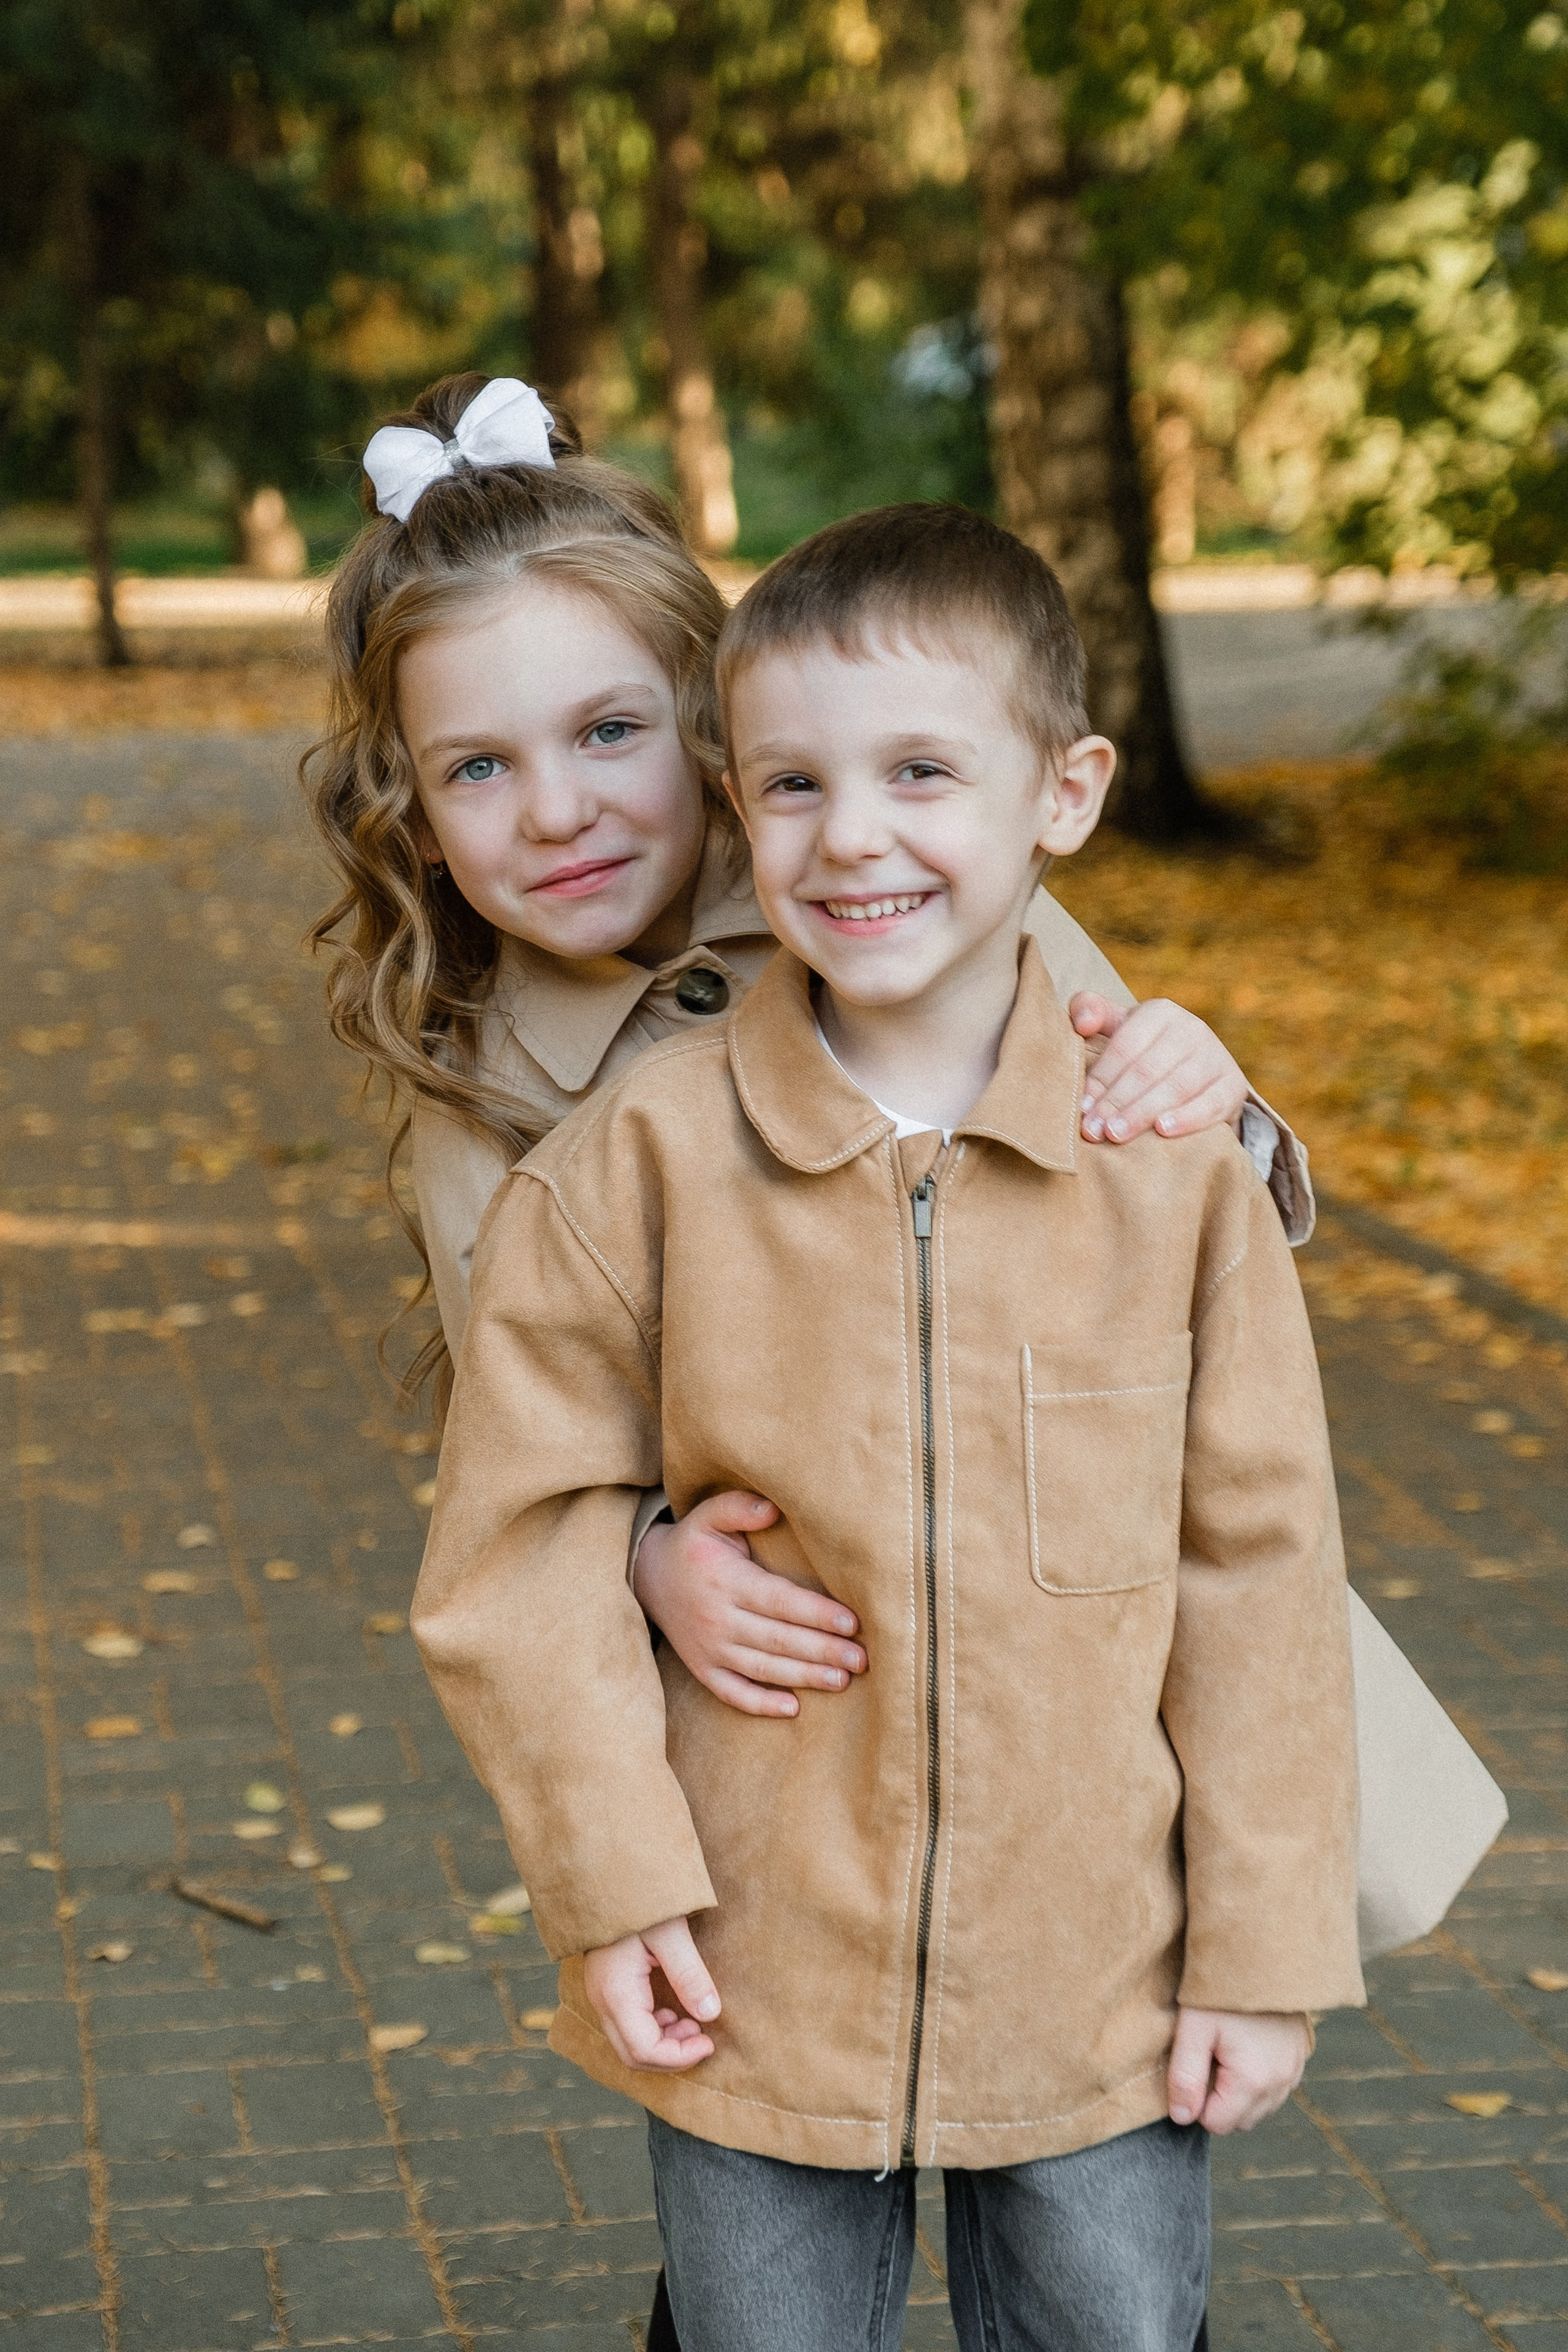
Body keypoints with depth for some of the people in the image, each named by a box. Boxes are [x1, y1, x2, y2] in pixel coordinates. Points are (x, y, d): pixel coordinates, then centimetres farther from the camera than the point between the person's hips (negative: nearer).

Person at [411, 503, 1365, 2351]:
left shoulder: (1175, 1161, -7)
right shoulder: (639, 1158, -9)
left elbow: (1258, 1568, -2)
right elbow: (526, 1534, -4)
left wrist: (1266, 1951, 0)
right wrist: (612, 1877, -9)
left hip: (1100, 1996, 1)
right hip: (756, 1995, 0)